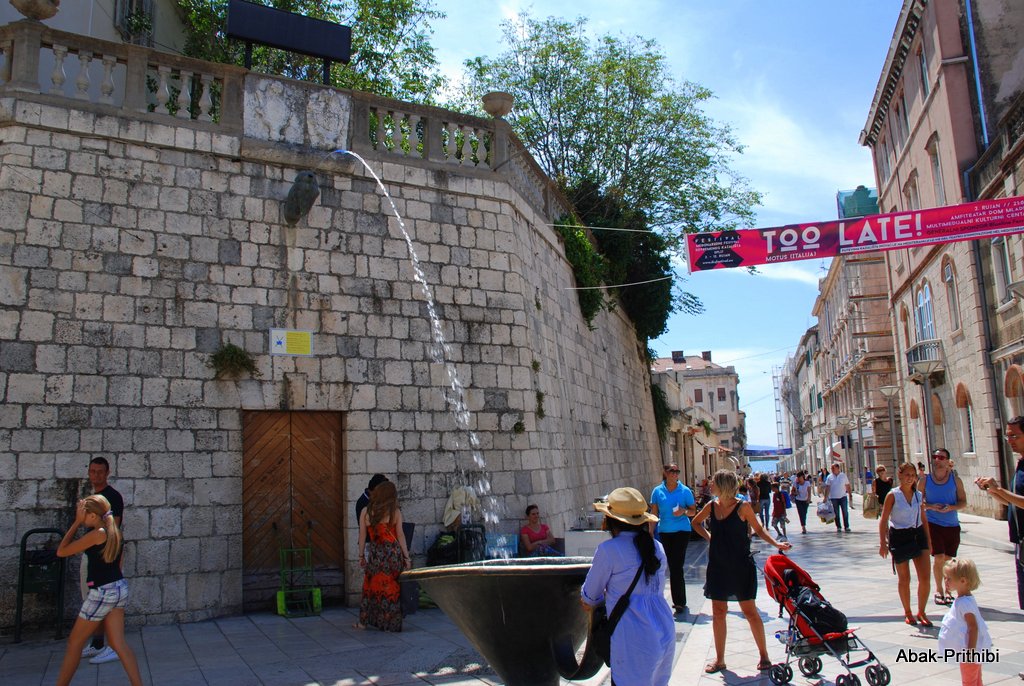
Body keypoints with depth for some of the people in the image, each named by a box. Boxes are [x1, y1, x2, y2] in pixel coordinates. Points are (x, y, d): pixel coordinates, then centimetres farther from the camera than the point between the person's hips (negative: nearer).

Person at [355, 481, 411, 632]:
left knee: (371, 586, 14)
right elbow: (400, 535, -3)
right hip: (393, 553, -1)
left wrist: (361, 555, 11)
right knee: (392, 587, 9)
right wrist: (407, 557, 1)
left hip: (375, 554, 1)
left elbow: (362, 535, 2)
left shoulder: (366, 512, 1)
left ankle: (363, 622, 21)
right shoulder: (395, 512, -3)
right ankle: (391, 624, 15)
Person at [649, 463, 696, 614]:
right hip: (664, 532, 2)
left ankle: (679, 601, 3)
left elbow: (693, 511, 4)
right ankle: (679, 600, 21)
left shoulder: (685, 491, -3)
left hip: (682, 531, -2)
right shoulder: (657, 491, 1)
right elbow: (654, 514, 5)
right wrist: (651, 533, 3)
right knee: (673, 566, 10)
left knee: (677, 566, -6)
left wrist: (684, 511, -17)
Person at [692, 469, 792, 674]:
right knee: (718, 612, 8)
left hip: (741, 566, -4)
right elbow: (695, 522, 19)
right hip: (718, 566, 4)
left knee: (750, 611, 3)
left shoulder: (742, 507, -12)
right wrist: (709, 537, 6)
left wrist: (776, 543, -14)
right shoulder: (711, 506, 0)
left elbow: (758, 529, -1)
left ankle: (764, 655, 20)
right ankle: (719, 659, 19)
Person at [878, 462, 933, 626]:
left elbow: (923, 519, 14)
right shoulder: (893, 495, -7)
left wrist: (928, 540, 12)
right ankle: (908, 612, 24)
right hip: (899, 536, -4)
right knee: (904, 579, 7)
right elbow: (883, 520, -8)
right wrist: (882, 542, -13)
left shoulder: (919, 495, 6)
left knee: (925, 577, -1)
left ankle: (921, 612, 16)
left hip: (918, 535, 4)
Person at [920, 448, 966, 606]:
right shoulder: (925, 480, 0)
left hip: (952, 524, 2)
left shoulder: (955, 480, 2)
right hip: (933, 524, -1)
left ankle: (947, 590, 25)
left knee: (948, 559, 8)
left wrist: (951, 507, -17)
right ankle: (939, 590, 9)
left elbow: (963, 502, 2)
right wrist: (930, 506, -14)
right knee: (939, 558, -9)